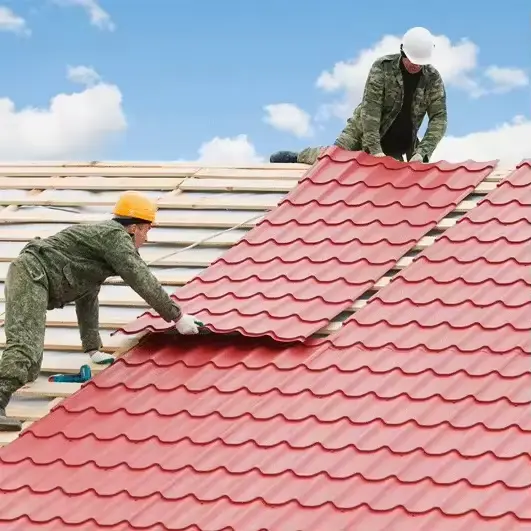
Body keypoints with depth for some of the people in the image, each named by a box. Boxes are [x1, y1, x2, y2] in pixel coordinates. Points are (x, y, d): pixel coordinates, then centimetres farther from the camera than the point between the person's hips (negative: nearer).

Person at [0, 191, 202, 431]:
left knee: (29, 369, 7)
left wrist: (93, 349, 32)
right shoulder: (116, 236, -1)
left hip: (26, 276, 10)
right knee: (25, 346, -27)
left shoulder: (101, 236, 30)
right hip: (31, 274, -10)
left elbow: (87, 296, 33)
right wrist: (177, 316, -3)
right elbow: (143, 282, -9)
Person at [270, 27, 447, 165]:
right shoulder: (383, 67, -19)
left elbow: (439, 118, -13)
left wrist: (421, 153, -27)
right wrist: (375, 150, -30)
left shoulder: (433, 78, -12)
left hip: (397, 146, 3)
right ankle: (298, 157, 15)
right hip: (364, 130, -3)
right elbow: (370, 109, -23)